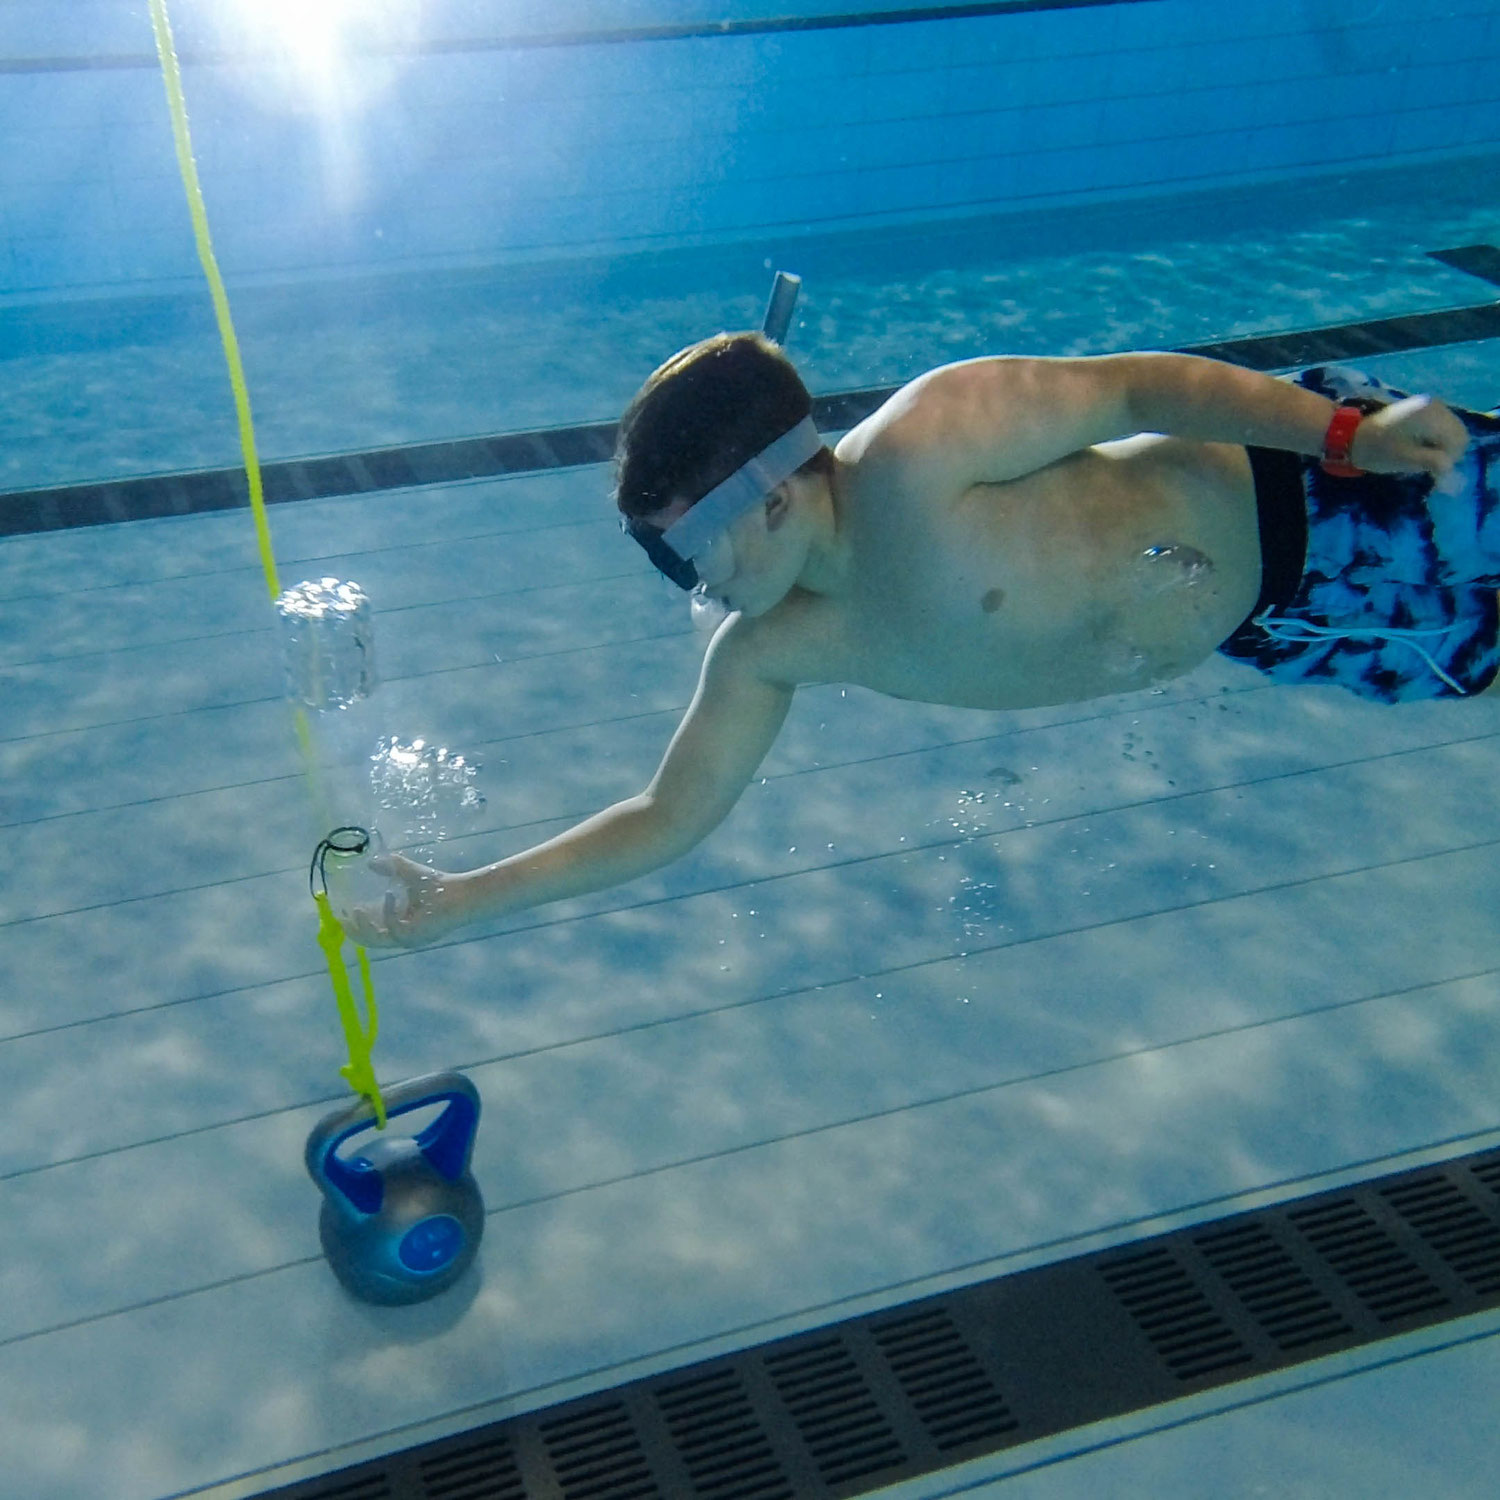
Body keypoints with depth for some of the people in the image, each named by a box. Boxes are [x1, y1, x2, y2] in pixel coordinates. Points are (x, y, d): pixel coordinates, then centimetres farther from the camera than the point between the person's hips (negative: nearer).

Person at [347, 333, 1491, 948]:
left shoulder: (918, 451, -35)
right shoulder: (766, 654, -12)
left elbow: (1141, 383, -26)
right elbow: (671, 817, -5)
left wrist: (1347, 431, -31)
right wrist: (470, 897, -8)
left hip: (1296, 494, -5)